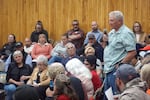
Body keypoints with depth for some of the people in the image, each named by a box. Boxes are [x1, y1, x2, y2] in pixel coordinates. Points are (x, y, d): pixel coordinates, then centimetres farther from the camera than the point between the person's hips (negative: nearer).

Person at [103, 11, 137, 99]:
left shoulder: (126, 33, -13)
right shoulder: (111, 32, 14)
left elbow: (132, 52, -19)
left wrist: (120, 65, -18)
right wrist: (105, 42, 7)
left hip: (116, 69, -9)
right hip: (108, 69, 9)